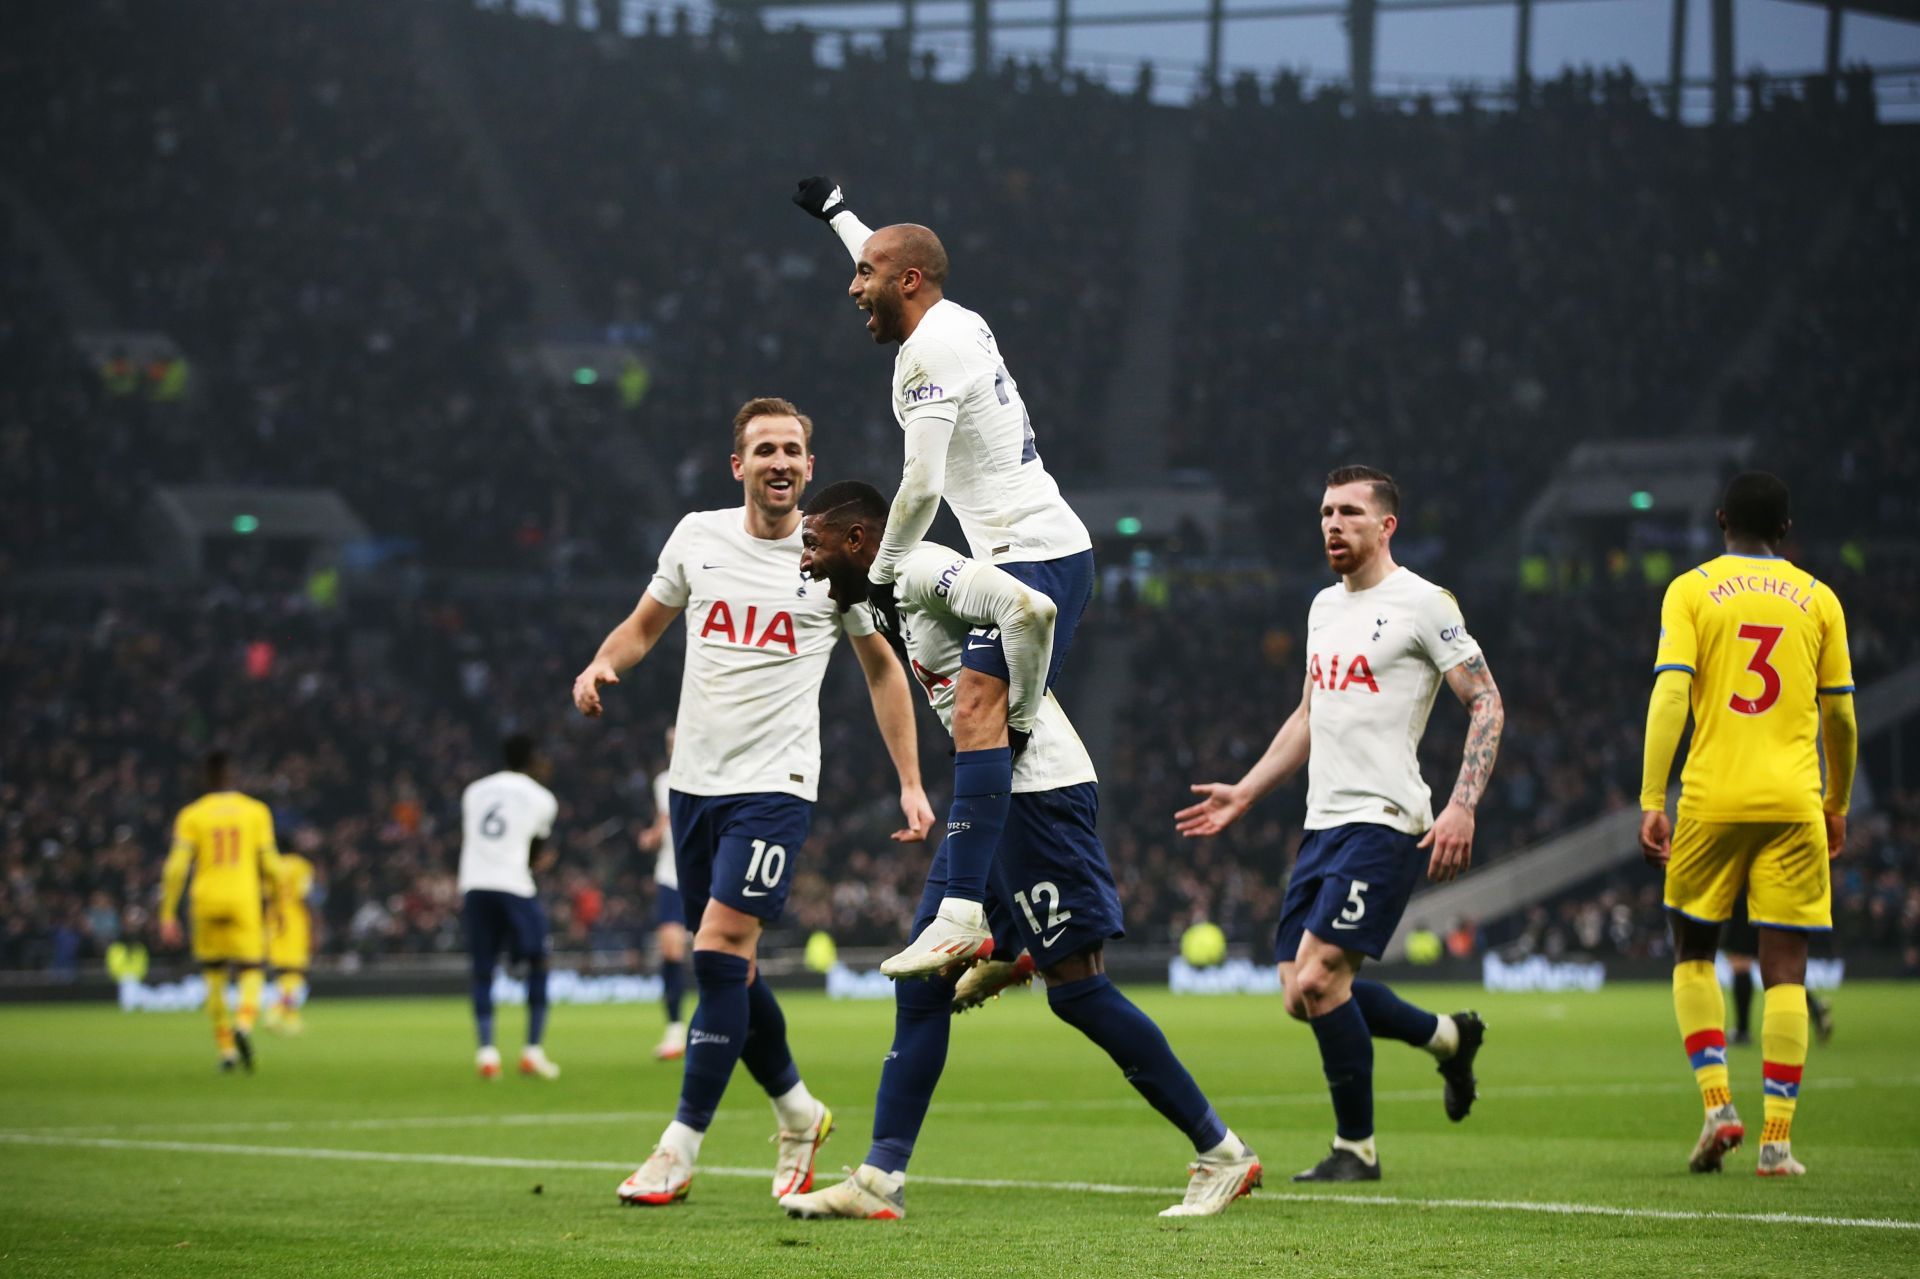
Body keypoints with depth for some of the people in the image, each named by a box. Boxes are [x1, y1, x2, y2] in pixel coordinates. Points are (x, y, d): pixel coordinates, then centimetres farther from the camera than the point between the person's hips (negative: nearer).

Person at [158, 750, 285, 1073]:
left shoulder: (191, 815, 2)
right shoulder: (256, 811, 3)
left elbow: (176, 868, -5)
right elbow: (270, 864, 3)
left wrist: (168, 915, -3)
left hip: (205, 904, 1)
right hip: (244, 901, -1)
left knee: (215, 977, 12)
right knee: (251, 973, 4)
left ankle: (226, 1049, 10)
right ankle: (244, 1023, -26)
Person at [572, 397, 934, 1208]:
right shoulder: (698, 536, 5)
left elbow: (882, 668, 10)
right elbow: (645, 624, 18)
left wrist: (910, 783, 5)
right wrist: (603, 663, -5)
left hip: (775, 784, -4)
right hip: (693, 780, 4)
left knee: (719, 951, -16)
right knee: (729, 967, 9)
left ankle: (680, 1149, -12)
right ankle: (798, 1114, 30)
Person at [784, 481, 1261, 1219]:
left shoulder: (925, 570, -12)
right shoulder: (897, 597, 19)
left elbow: (1029, 609, -29)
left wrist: (1019, 717, -19)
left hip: (1037, 790, -10)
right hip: (991, 800, 10)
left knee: (1076, 987, -7)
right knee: (922, 985, 7)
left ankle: (1221, 1155, 2)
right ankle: (881, 1179, 7)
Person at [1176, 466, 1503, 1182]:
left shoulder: (1423, 604, -7)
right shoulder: (1324, 607, 18)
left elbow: (1486, 704, -8)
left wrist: (1462, 806, -19)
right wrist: (1243, 794, 24)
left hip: (1384, 822, -8)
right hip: (1323, 823, 8)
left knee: (1318, 979, -18)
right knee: (1304, 994, 4)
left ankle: (1356, 1147, -2)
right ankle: (1448, 1036, 27)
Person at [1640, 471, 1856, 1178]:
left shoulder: (1691, 591, 3)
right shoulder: (1817, 598, 8)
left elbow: (1669, 695, -8)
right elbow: (1839, 716, 10)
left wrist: (1651, 801, -9)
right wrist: (1837, 806, 23)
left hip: (1711, 800, -1)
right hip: (1793, 802, 1)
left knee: (1693, 953, 15)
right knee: (1785, 970, 2)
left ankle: (1717, 1101, -1)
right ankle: (1778, 1138, -3)